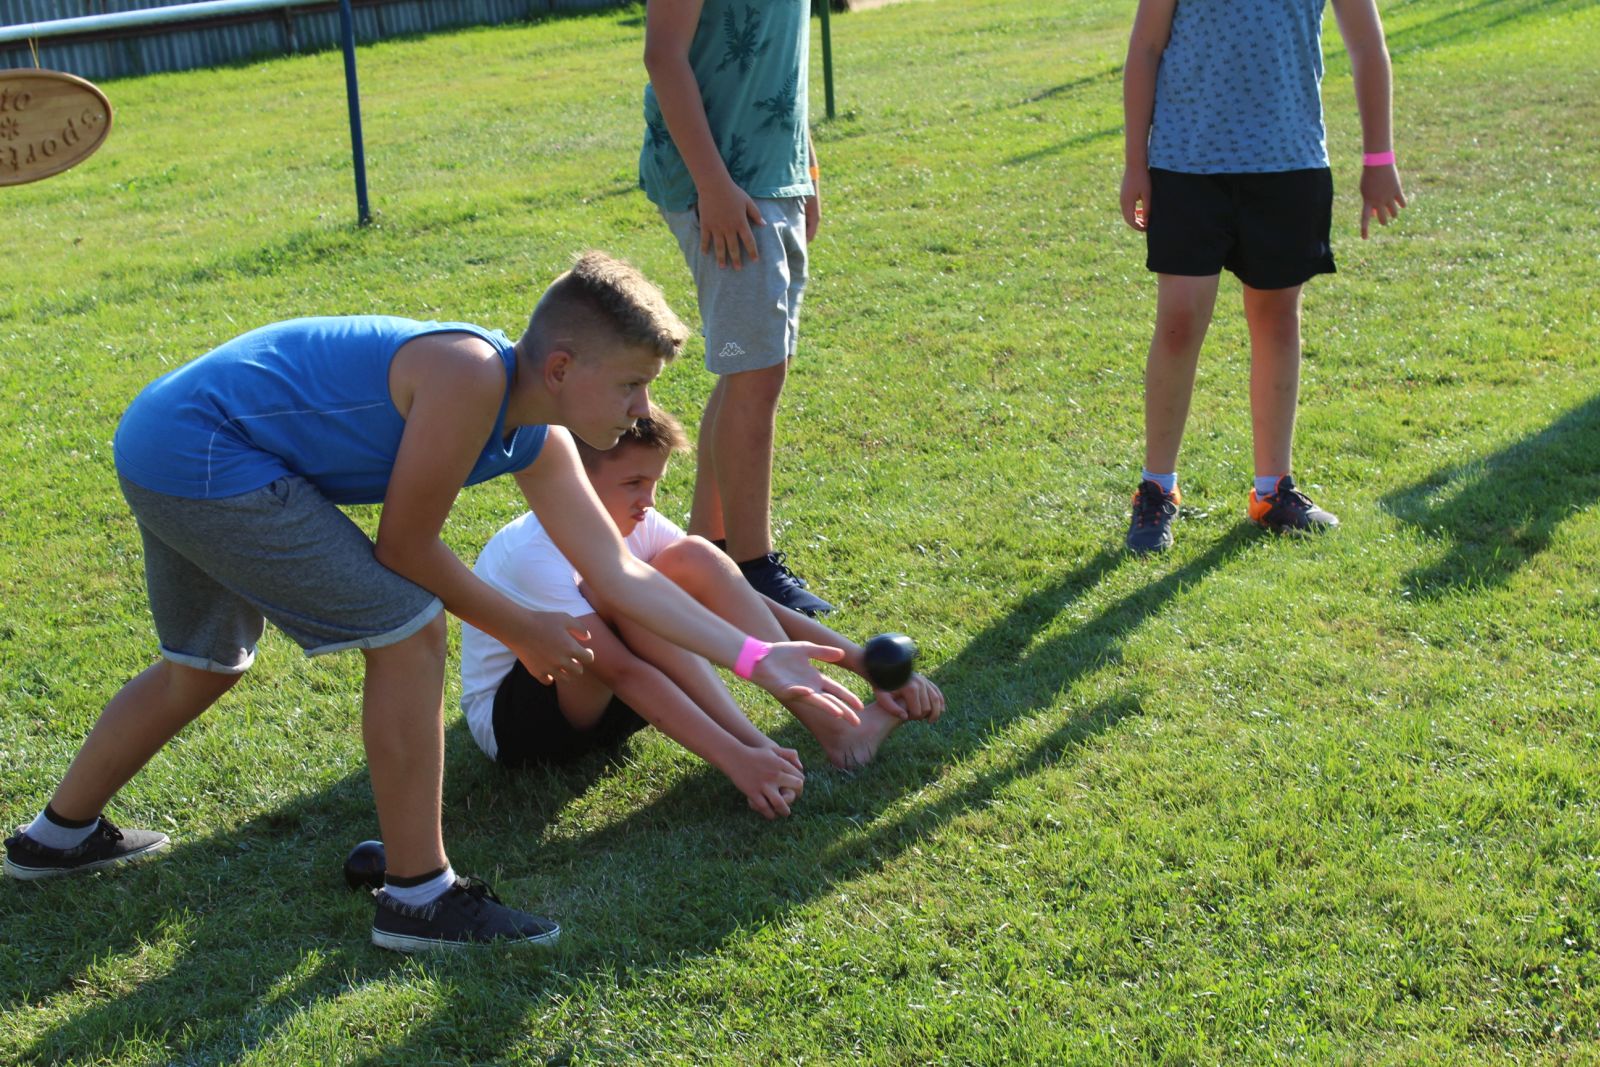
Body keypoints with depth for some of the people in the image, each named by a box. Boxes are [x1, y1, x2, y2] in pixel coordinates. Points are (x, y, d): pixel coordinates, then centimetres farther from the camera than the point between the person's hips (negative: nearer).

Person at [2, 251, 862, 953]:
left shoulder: (538, 442, 4)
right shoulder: (473, 378, -23)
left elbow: (622, 575, 5)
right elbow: (406, 550, -15)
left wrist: (757, 657, 4)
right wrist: (519, 631, -2)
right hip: (206, 458, -10)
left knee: (203, 666, 28)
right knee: (406, 630, -10)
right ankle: (417, 896, -1)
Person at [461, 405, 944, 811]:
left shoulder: (639, 525, -5)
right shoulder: (534, 552, -27)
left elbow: (749, 603, -8)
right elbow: (624, 671, -36)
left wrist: (868, 664, -17)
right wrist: (735, 758, -44)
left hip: (592, 700, 7)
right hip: (511, 721, -7)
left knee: (693, 558, -15)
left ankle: (833, 726, -20)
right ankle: (755, 747, -30)